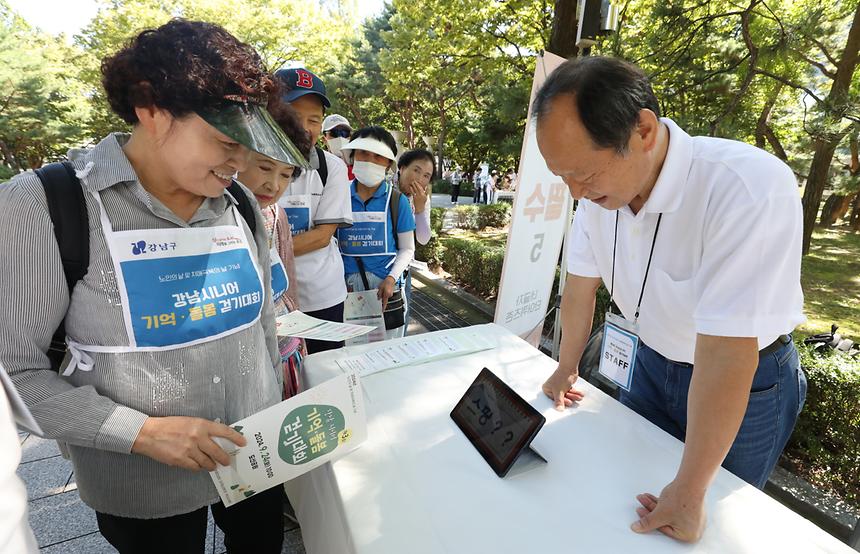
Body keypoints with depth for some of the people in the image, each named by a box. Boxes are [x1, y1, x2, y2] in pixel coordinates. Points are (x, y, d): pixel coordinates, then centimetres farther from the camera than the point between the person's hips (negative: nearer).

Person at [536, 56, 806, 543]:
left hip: (747, 380, -4)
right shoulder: (599, 182, -15)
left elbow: (725, 353, -33)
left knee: (712, 524, 15)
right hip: (653, 361, 5)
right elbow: (582, 282, -3)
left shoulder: (751, 189, -35)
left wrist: (689, 493, -25)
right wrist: (566, 368, 9)